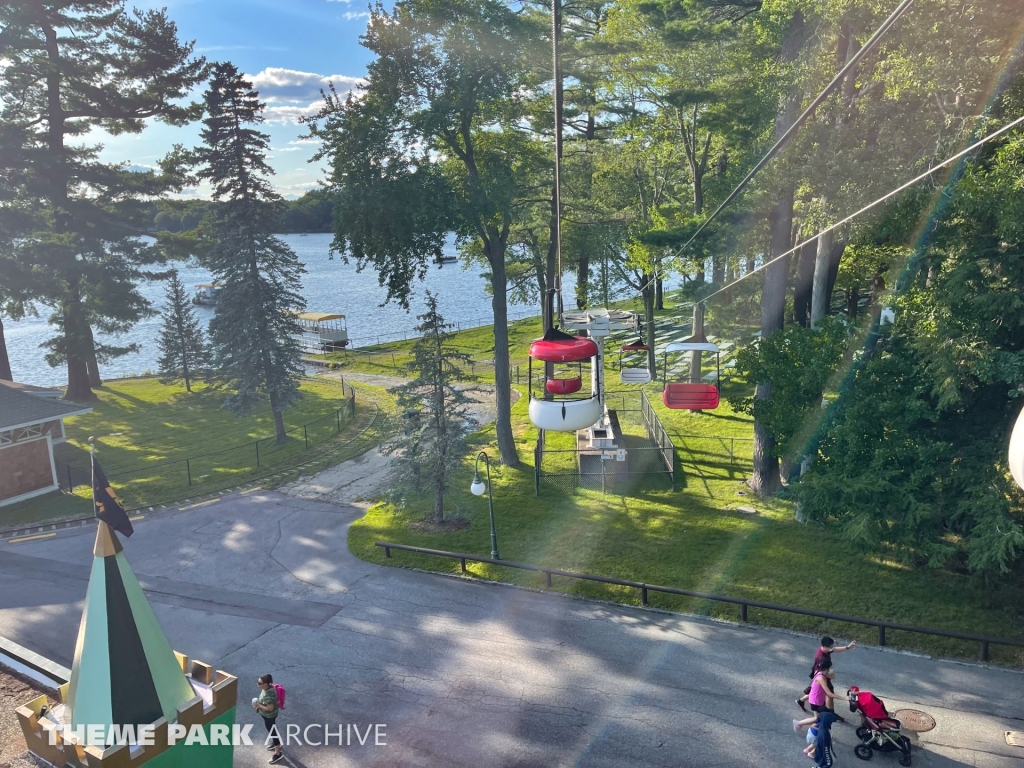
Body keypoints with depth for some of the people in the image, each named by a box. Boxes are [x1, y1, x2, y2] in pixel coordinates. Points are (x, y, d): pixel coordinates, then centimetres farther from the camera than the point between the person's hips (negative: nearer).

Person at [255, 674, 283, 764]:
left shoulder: (268, 695, -38)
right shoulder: (268, 687, -11)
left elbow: (270, 708, -32)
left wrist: (258, 705, -26)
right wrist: (258, 702, -2)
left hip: (269, 716, -9)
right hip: (267, 715, 9)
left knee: (272, 731, 7)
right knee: (271, 730, 29)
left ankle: (278, 754, 24)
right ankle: (275, 743, 54)